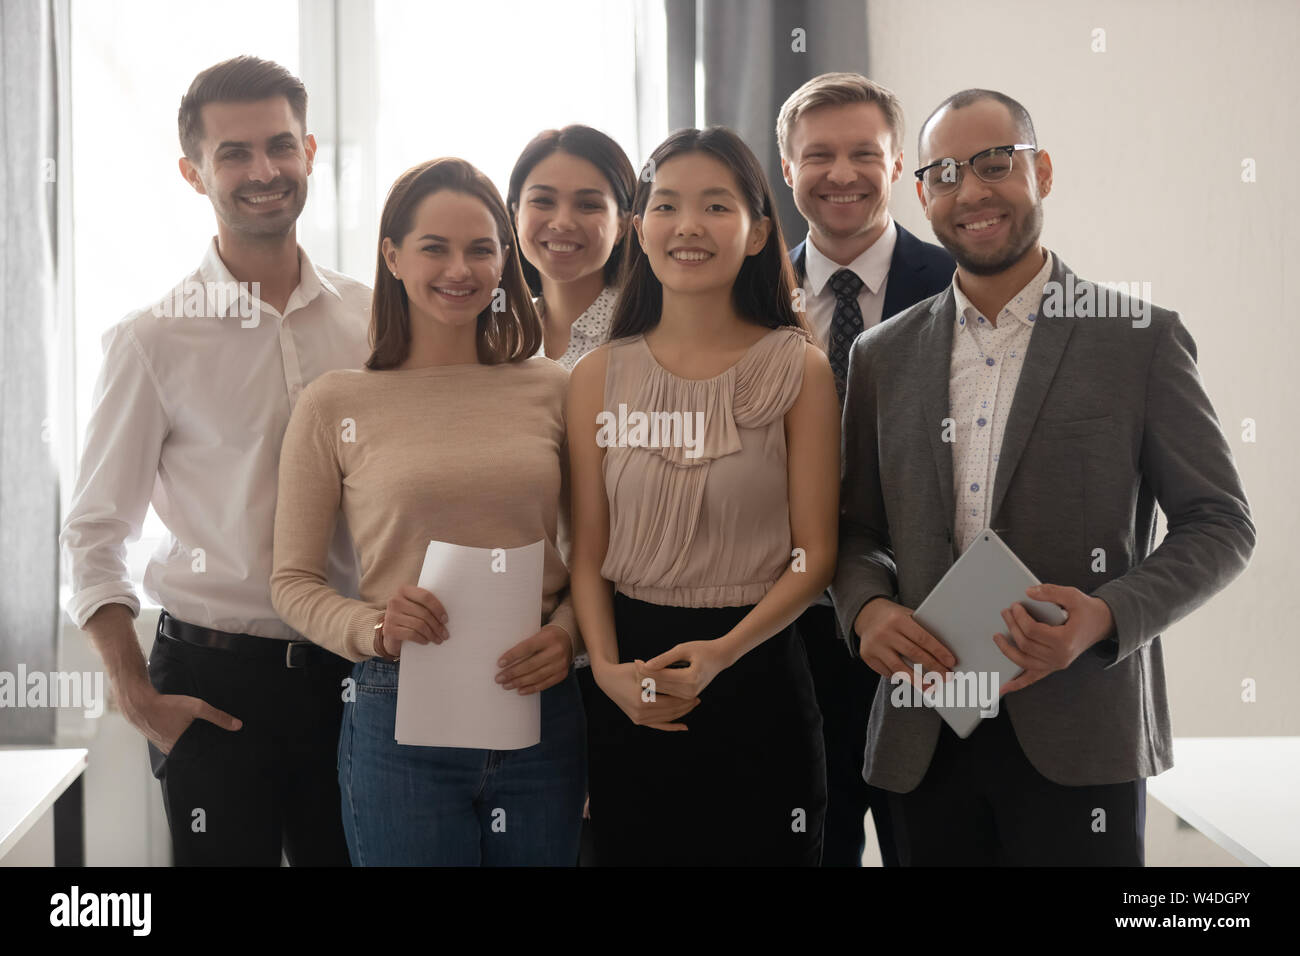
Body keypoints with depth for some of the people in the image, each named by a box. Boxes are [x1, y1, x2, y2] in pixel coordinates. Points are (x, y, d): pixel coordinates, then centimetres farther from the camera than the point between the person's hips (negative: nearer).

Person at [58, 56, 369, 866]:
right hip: (214, 682, -2)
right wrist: (141, 700, -7)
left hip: (354, 674, 3)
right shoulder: (155, 341, -5)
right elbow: (95, 533, -1)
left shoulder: (376, 320, 3)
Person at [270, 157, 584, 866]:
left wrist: (567, 630, -7)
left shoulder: (551, 389, 5)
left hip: (542, 709, 2)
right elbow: (292, 580, 3)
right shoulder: (334, 404, 0)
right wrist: (374, 628, -15)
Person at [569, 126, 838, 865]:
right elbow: (589, 553, 5)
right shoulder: (599, 375, 4)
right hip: (631, 693, 2)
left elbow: (814, 555, -5)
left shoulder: (799, 368, -2)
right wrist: (608, 666, -11)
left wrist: (721, 653, -19)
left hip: (757, 674, -2)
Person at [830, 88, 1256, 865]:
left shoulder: (1141, 337, -1)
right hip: (924, 737, 3)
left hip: (1079, 742, -3)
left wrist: (1108, 616, -16)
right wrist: (868, 609, -7)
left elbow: (1220, 524, -1)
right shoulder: (884, 355, 9)